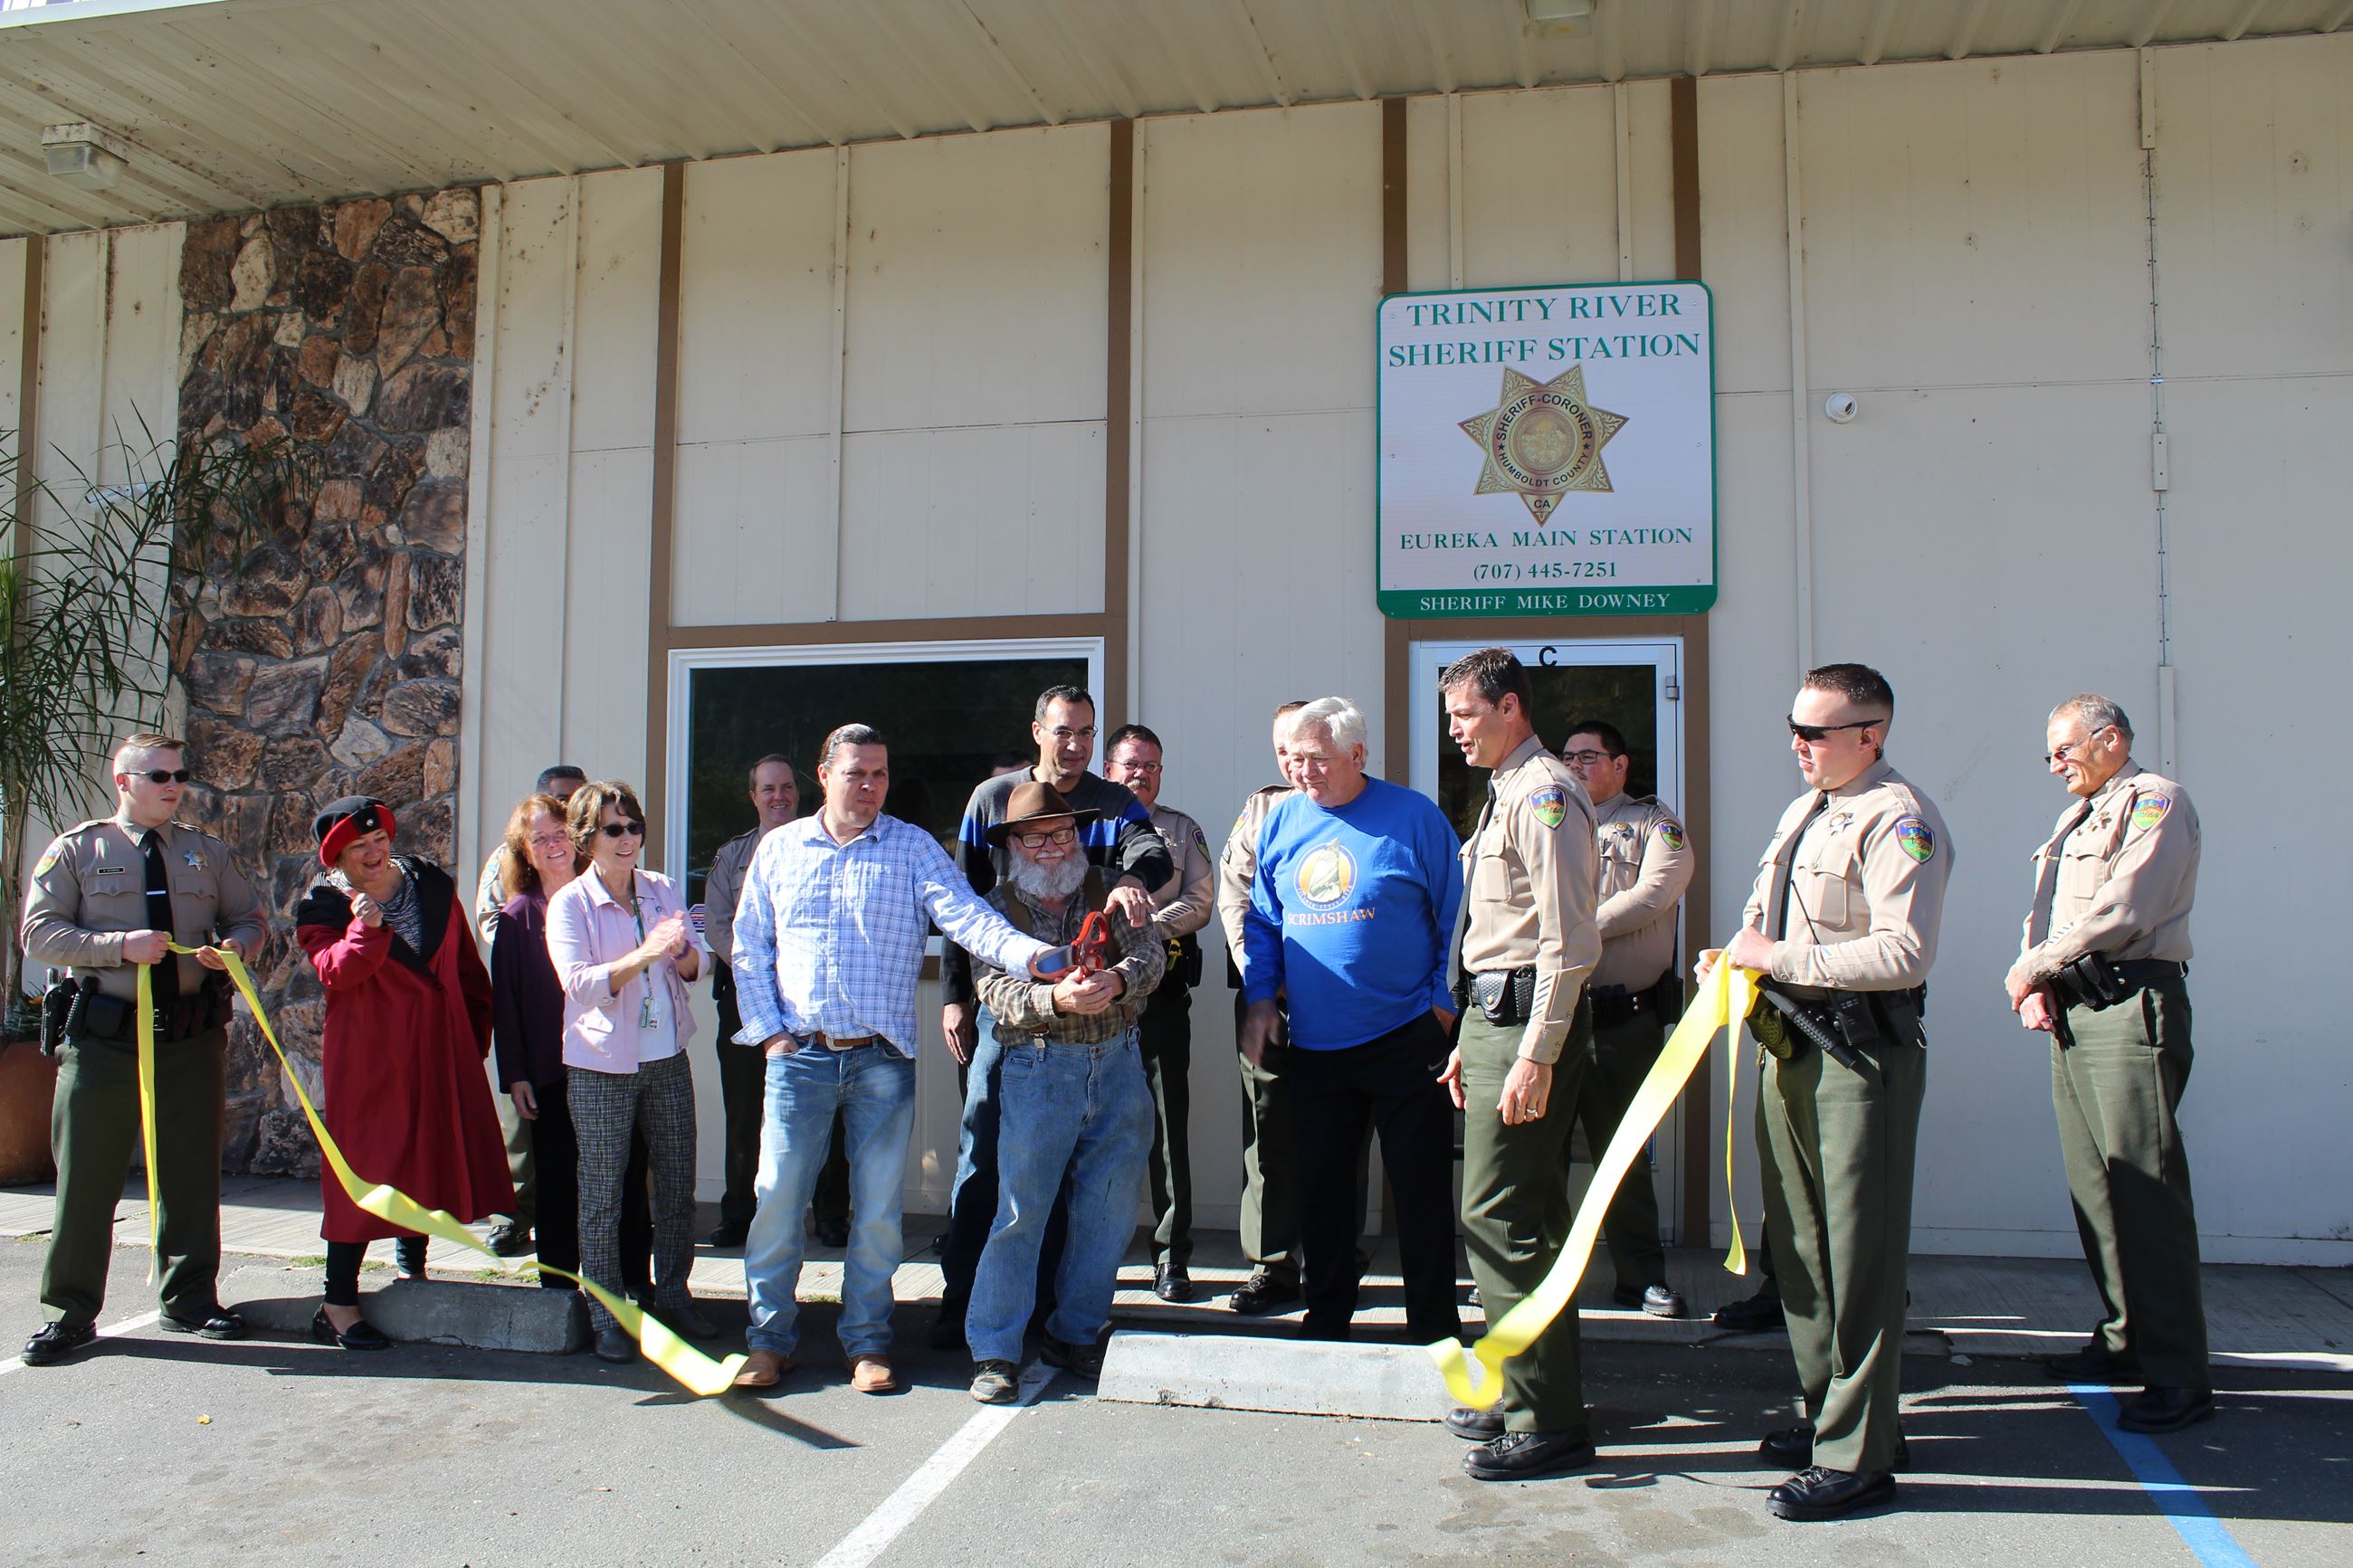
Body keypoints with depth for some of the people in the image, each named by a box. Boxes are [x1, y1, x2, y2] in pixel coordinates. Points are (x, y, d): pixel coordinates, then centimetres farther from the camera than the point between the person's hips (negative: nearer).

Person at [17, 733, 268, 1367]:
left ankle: (189, 1300, 20)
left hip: (192, 1037, 3)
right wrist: (121, 946, -17)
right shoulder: (76, 850, 3)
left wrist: (236, 947, -6)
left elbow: (250, 918, 18)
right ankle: (72, 1311, 14)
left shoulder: (206, 851, 13)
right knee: (86, 1175, 2)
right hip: (104, 1037, -3)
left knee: (192, 1171, 7)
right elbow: (37, 932, -3)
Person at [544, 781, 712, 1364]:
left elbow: (695, 968, 8)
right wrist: (644, 955, -30)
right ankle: (606, 1317, 10)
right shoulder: (569, 904, -5)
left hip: (667, 1058, 4)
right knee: (602, 1194, 1)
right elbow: (578, 983, -17)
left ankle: (673, 1295, 23)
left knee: (677, 1184, 9)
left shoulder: (663, 890, 8)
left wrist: (681, 951, -16)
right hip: (602, 1065, -4)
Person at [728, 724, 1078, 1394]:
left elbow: (966, 917, -11)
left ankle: (868, 1343, 19)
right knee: (778, 1198, 1)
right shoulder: (779, 849, 8)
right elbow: (749, 946, 11)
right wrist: (767, 1029, 1)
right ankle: (770, 1339, 17)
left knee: (878, 1210, 5)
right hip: (800, 1056, 1)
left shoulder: (912, 848, 3)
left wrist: (1031, 954, -28)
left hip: (883, 1060, -1)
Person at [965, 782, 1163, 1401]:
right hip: (1038, 1069, -3)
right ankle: (994, 1350, 4)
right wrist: (1057, 998, -29)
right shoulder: (998, 907, 3)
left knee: (1109, 1210, 7)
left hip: (1119, 1064, 3)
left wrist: (1117, 980, -27)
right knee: (1020, 1208, -5)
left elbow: (1151, 952, -4)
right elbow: (997, 989, -10)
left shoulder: (1108, 892, 9)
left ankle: (1074, 1336, 22)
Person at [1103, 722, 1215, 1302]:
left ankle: (1172, 1257, 4)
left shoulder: (1182, 830, 18)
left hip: (1161, 988, 0)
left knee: (1168, 1123, -2)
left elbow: (1199, 902, 6)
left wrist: (1146, 927, -9)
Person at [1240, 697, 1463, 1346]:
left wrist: (1443, 1001, -8)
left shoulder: (1412, 816, -6)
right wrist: (1259, 996, 2)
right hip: (1314, 1044, 4)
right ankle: (1326, 1315, 26)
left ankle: (1434, 1325, 15)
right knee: (1320, 1185, 12)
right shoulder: (1281, 822, 6)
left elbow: (1454, 914, -3)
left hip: (1406, 1038, -4)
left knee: (1421, 1186, 3)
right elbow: (1262, 920, 13)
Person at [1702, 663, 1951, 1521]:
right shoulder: (1802, 812, 17)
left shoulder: (1897, 820, -13)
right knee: (1798, 1241, 17)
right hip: (1791, 1042, 10)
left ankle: (1856, 1457, 5)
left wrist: (1782, 959, -18)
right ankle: (1829, 1415, 31)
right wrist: (1735, 959, 6)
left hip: (1861, 1049, -10)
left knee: (1859, 1254, -4)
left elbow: (1904, 953, -23)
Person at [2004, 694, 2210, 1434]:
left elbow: (2121, 913, -16)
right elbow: (2043, 916, 21)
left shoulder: (2154, 802, -4)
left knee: (2145, 1186, -10)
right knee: (2093, 1184, 10)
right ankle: (2125, 1338, 19)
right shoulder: (2074, 819, 23)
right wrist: (2036, 985, 3)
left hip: (2131, 1006, -9)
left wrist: (2033, 968, -8)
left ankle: (2179, 1374, -7)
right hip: (2072, 1012, 9)